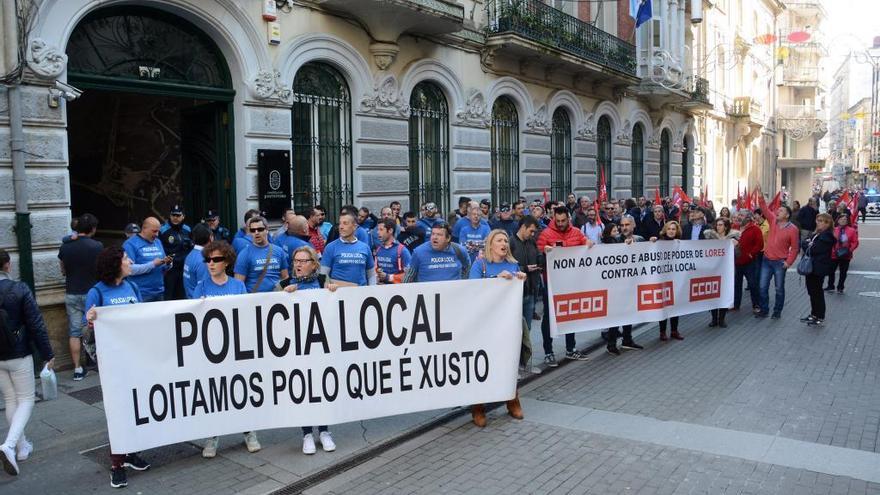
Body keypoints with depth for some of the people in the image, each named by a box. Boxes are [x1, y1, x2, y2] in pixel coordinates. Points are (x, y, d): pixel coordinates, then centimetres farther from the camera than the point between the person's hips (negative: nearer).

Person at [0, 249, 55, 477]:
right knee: (26, 400, 8)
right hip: (19, 355, -4)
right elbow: (36, 325, -13)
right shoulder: (19, 290, -15)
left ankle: (22, 447, 24)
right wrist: (48, 355, -5)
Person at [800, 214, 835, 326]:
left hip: (818, 269, -9)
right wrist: (808, 244, -7)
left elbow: (813, 250, -21)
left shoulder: (826, 237, -15)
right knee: (812, 291, 16)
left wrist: (805, 244, -4)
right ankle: (814, 314, 27)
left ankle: (820, 317, 11)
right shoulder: (816, 234, 14)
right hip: (810, 267, 9)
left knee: (817, 292, 1)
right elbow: (803, 243, 13)